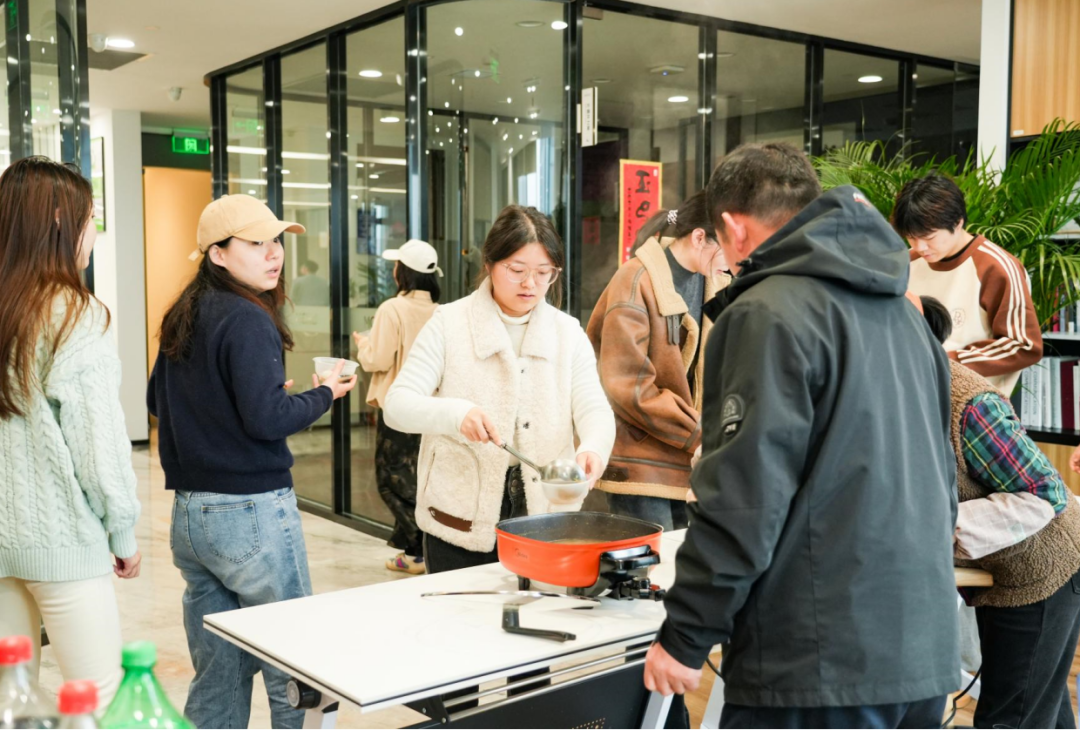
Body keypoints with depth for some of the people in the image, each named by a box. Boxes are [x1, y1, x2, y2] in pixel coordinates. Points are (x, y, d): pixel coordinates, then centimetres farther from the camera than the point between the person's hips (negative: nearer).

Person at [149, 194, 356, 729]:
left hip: (189, 512, 8)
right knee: (294, 675, 4)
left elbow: (157, 401, 21)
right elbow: (268, 419, -20)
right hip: (250, 512, -8)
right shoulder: (246, 320, -14)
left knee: (217, 676, 16)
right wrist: (324, 394, -4)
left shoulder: (181, 320, 11)